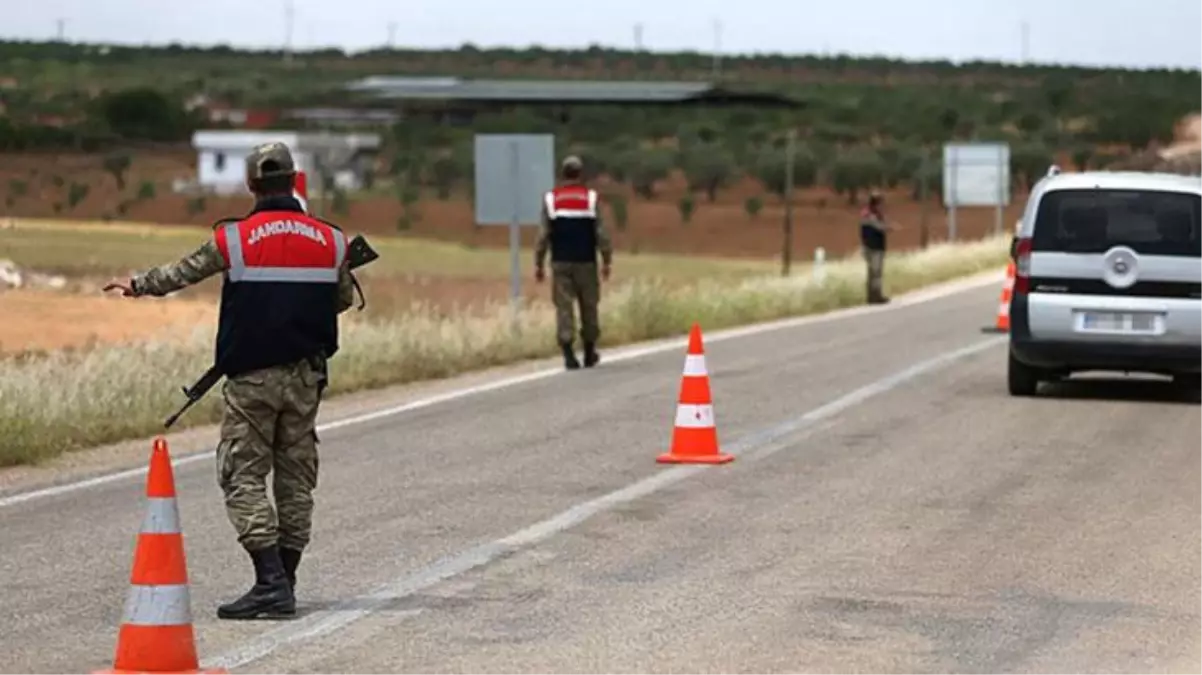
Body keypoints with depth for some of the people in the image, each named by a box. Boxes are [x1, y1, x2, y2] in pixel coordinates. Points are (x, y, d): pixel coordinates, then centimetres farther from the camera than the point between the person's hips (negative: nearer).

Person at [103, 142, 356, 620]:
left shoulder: (233, 239, -7)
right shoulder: (330, 240, 2)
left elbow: (181, 273, 7)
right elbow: (345, 299, 16)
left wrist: (138, 285, 26)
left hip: (251, 378, -3)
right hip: (305, 376, 4)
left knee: (244, 476, -1)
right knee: (296, 477, 10)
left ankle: (271, 582, -12)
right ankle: (284, 581, 13)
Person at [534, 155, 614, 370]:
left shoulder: (551, 199, 0)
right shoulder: (590, 198, -2)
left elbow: (543, 235, 0)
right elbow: (601, 233, -3)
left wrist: (539, 263, 6)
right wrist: (607, 260, 6)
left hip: (560, 263, 0)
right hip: (586, 262, 0)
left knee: (563, 307, 0)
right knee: (589, 306, 11)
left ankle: (568, 352, -11)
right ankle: (589, 353, 19)